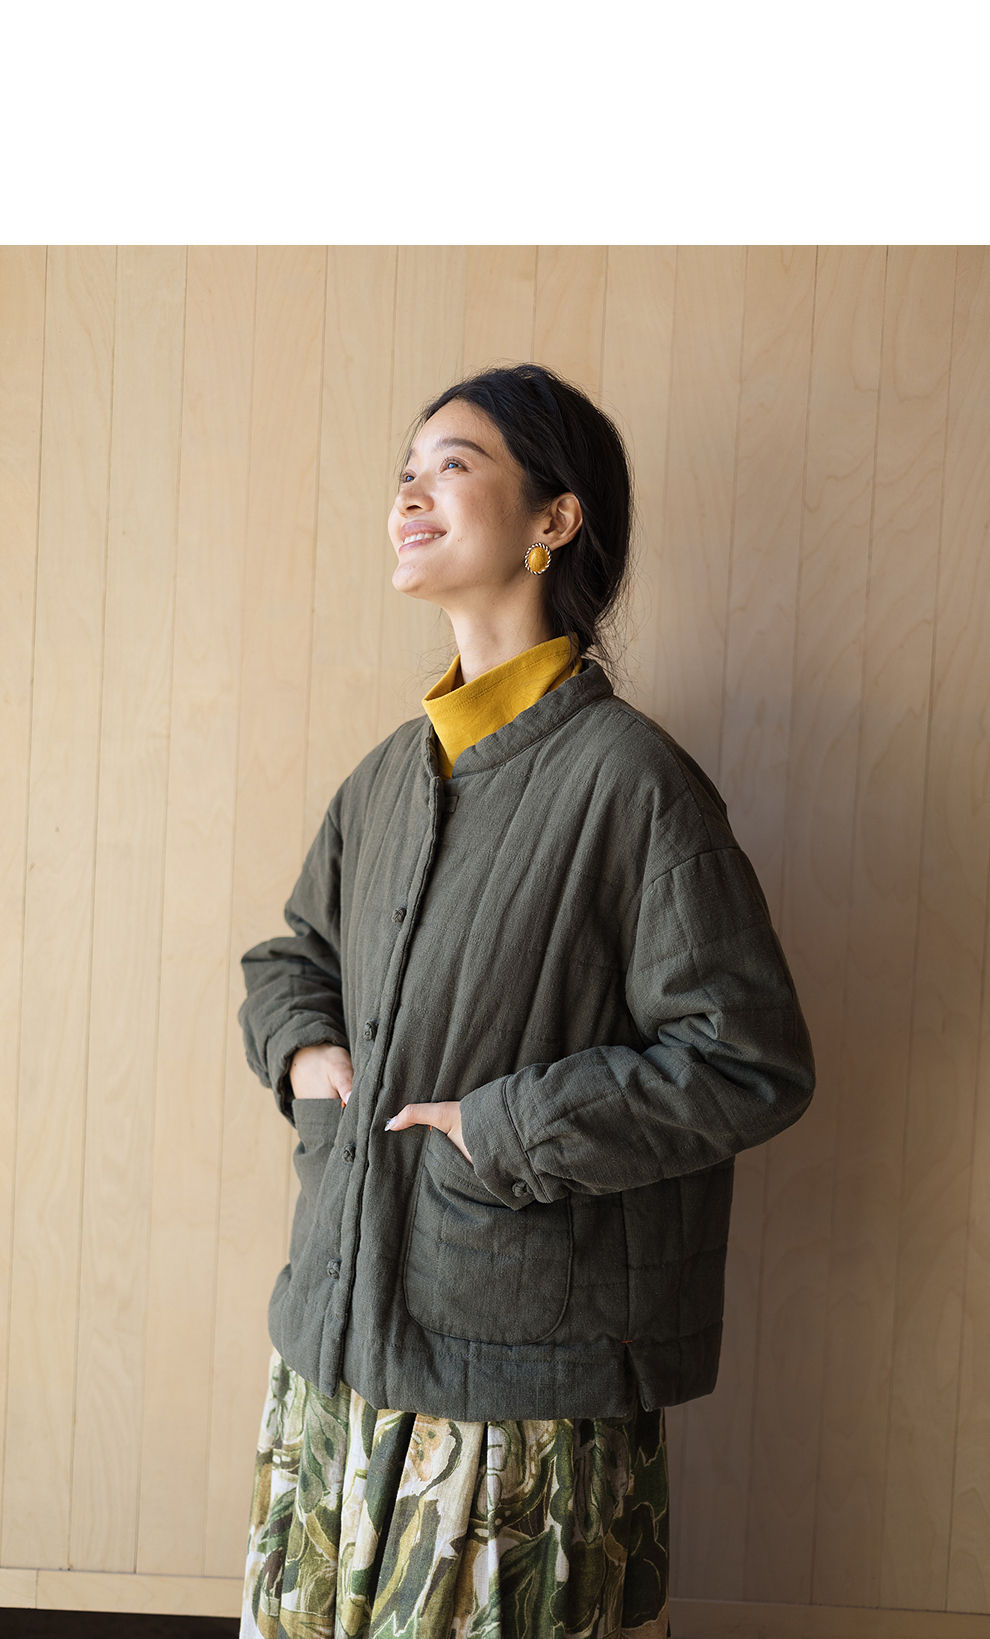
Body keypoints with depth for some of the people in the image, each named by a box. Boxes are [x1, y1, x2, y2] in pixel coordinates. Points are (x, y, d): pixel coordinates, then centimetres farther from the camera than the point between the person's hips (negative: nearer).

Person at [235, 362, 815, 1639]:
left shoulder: (628, 778, -15)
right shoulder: (390, 772, 7)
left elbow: (749, 1064, -16)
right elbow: (292, 952, 23)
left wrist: (498, 1128, -16)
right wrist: (303, 1050, 2)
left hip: (523, 1366, -6)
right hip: (339, 1334, 6)